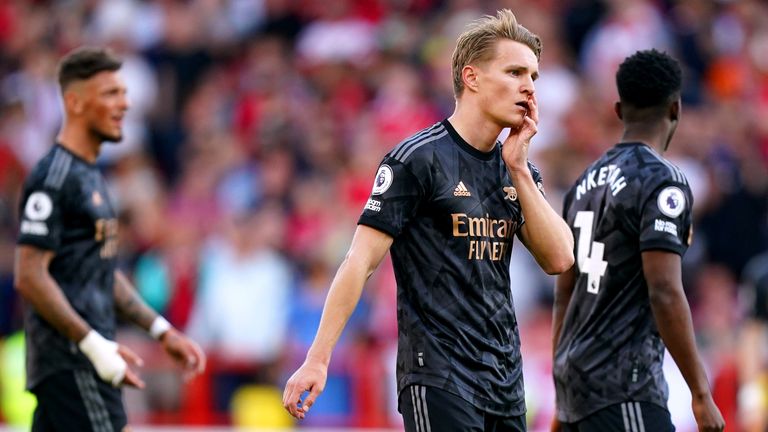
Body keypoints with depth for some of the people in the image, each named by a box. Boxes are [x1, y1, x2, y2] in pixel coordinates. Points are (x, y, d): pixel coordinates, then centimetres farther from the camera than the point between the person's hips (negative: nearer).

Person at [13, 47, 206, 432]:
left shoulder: (90, 176, 19)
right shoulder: (53, 177, -12)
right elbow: (29, 277, -18)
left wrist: (162, 331, 19)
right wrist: (95, 345, -21)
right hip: (71, 365, -10)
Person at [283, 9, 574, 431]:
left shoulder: (517, 169, 12)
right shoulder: (417, 159, -9)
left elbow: (558, 259, 2)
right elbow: (360, 260, -12)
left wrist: (519, 170, -5)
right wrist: (316, 360, -18)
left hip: (506, 380, 7)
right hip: (438, 378, -7)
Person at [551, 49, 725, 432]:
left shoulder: (587, 181, 15)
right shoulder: (662, 181, -10)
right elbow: (665, 293, -18)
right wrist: (701, 395, -16)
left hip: (575, 373, 9)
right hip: (622, 386, -9)